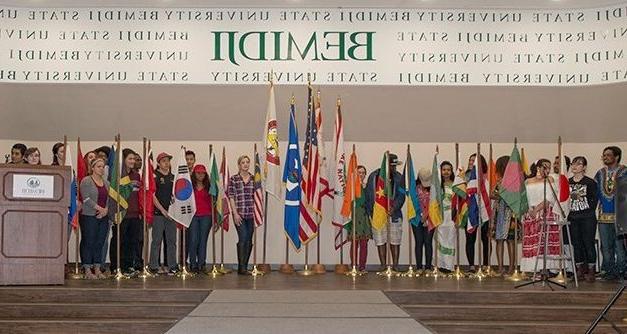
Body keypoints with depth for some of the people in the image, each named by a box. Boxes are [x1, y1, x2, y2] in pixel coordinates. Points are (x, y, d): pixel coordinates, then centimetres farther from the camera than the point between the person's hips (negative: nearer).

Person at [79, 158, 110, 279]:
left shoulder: (106, 183, 15)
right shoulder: (86, 181, -4)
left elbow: (109, 199, 13)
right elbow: (86, 199, -13)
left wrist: (106, 210, -5)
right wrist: (99, 208, -16)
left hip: (103, 217, 6)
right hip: (89, 216, -6)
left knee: (100, 243, 7)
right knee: (88, 243, -2)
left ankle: (97, 269, 13)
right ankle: (88, 270, 3)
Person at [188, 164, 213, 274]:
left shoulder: (208, 186, 9)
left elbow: (212, 201, 12)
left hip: (206, 216, 2)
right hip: (193, 216, -2)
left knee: (203, 240, 2)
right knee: (194, 240, -5)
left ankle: (202, 264, 7)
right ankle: (193, 265, 2)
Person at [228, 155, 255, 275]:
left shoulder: (254, 179, 8)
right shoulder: (234, 179, 0)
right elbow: (231, 197, -3)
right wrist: (235, 213, -10)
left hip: (251, 214, 3)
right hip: (239, 214, -3)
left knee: (249, 241, 5)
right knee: (243, 238, -11)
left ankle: (244, 267, 13)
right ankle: (241, 267, -4)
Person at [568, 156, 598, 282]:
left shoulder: (590, 182, -2)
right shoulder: (568, 183, 8)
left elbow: (595, 200, -1)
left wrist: (589, 212, -8)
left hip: (587, 218, -4)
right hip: (573, 218, 4)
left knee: (588, 243, -3)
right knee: (576, 244, 6)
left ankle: (591, 271, 4)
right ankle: (580, 270, 15)